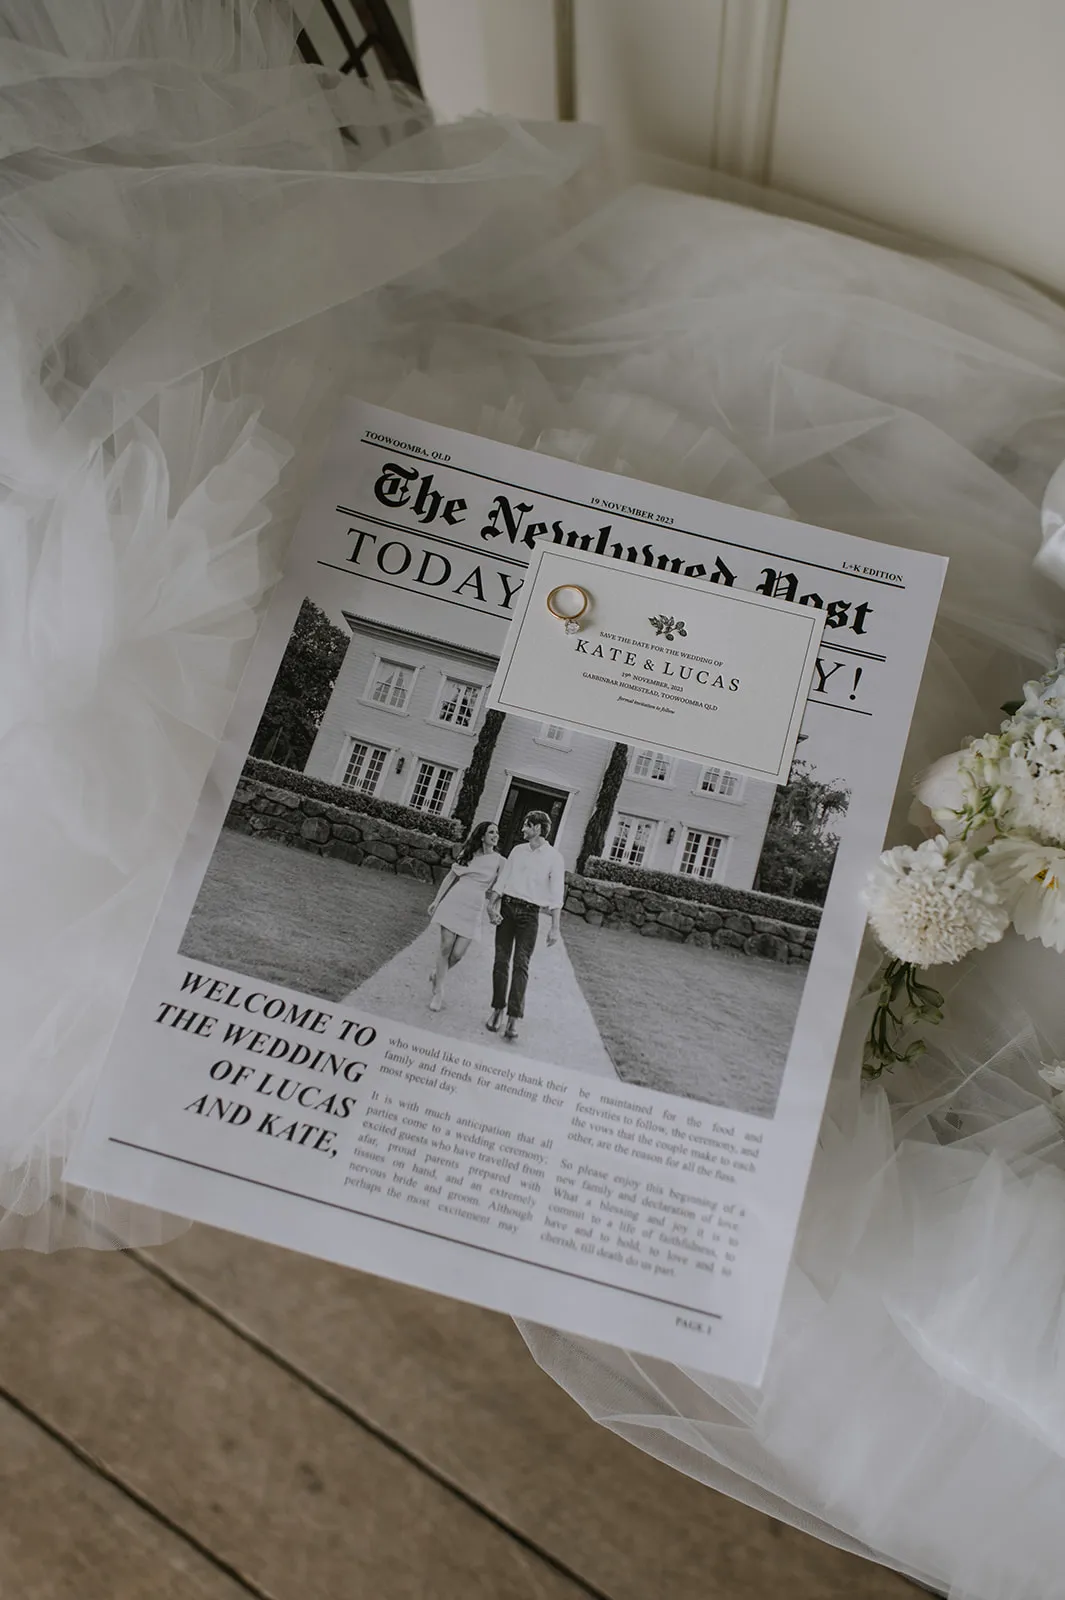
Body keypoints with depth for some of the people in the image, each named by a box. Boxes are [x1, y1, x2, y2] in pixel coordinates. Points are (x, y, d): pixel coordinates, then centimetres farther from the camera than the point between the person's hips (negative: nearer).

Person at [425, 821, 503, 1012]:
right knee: (445, 947, -4)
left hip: (474, 908, -1)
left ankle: (438, 973, 27)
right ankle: (438, 991, 8)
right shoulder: (467, 853, 7)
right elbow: (451, 876, 12)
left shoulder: (499, 861, 2)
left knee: (458, 954, -5)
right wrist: (436, 900, 11)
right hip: (454, 901, 1)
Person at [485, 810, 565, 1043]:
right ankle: (498, 1010, 9)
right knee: (502, 959, 2)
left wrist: (555, 927, -10)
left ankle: (514, 1019, -12)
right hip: (507, 907, 4)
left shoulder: (554, 858, -2)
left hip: (530, 913, -4)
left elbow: (556, 895, -5)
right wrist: (492, 904, -4)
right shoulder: (518, 850, 12)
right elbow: (502, 879, 9)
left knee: (521, 963, -9)